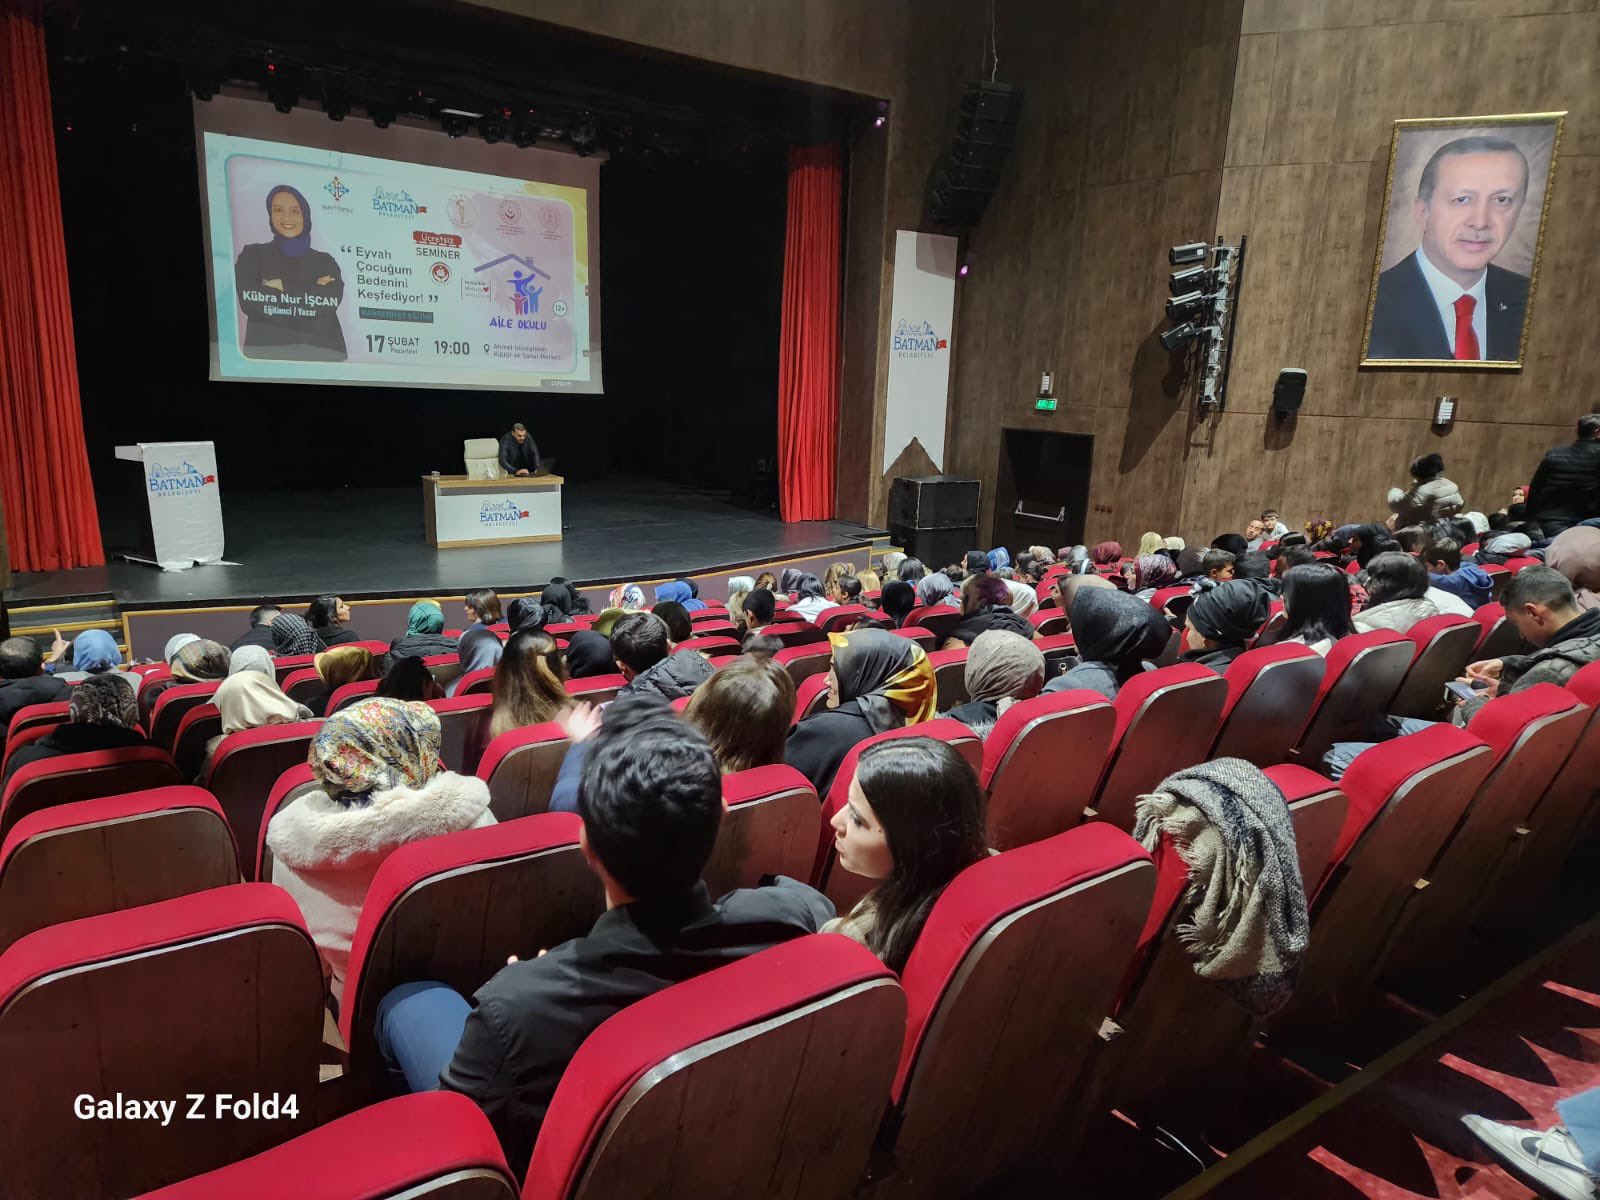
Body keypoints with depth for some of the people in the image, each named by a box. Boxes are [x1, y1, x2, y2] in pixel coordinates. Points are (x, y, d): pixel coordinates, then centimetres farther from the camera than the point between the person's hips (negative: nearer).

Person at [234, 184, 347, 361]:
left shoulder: (326, 261, 15)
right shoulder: (253, 254, 13)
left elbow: (332, 300, -4)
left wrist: (284, 286, -3)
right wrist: (312, 293, -1)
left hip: (322, 351, 1)